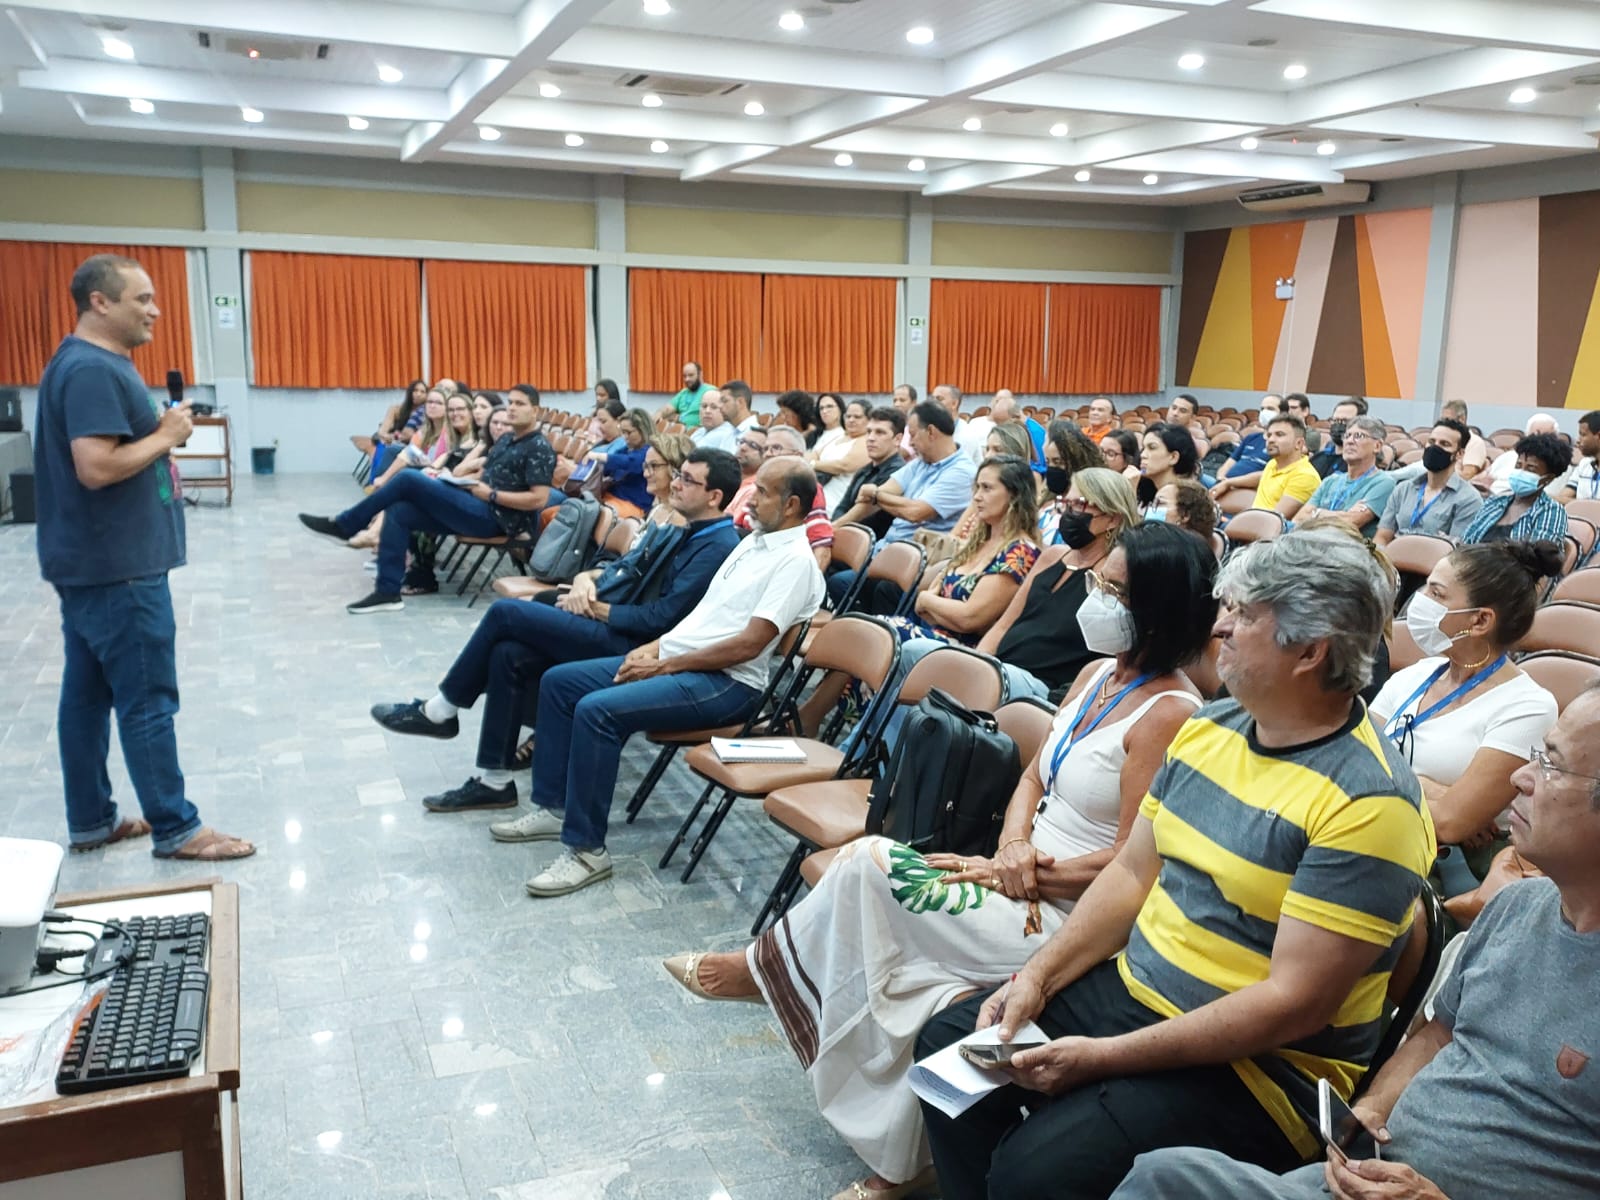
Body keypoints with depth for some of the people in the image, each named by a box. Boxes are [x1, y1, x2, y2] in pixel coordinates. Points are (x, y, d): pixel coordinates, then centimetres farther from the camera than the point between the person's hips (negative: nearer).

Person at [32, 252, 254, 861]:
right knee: (147, 701, -3)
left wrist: (157, 428, 5)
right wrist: (166, 437, -15)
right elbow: (96, 467, -27)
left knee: (88, 694, 14)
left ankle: (90, 822, 23)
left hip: (90, 562, 10)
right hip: (117, 568, -10)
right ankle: (176, 829, 6)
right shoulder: (93, 370, -19)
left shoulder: (86, 362, 14)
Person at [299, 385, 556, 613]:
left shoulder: (539, 448, -10)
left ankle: (344, 525, 0)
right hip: (477, 510, 9)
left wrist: (491, 495, -15)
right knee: (399, 511, -5)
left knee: (408, 479, -14)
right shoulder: (506, 440, 19)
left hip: (495, 519, -9)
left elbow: (539, 499, -19)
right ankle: (387, 592, -8)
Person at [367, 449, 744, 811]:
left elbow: (660, 619, -19)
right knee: (508, 655, -10)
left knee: (505, 613, -13)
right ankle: (494, 782, 1)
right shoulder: (674, 527, 16)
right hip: (601, 625, 9)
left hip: (627, 645, -9)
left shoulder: (718, 547, -14)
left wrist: (596, 608, -11)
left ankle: (439, 711, 7)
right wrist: (586, 581, 0)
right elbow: (620, 568, 22)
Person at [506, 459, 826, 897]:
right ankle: (554, 806, 13)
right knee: (558, 681, 6)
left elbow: (748, 645, -21)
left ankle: (586, 849, -18)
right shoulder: (754, 541, 17)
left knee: (596, 710, -28)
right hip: (674, 659, 10)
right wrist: (656, 646, 6)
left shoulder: (796, 562, -13)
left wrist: (665, 665, -15)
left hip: (727, 683, -10)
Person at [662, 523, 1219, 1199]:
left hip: (1070, 912, -8)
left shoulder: (1168, 714, -17)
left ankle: (763, 969, 9)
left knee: (867, 866, -17)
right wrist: (1014, 848, -6)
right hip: (1022, 876, 8)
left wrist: (1026, 875, -13)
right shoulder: (1099, 675, 9)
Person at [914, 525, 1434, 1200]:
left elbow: (1296, 1002, -23)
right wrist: (1037, 978, -3)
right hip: (1130, 989, 8)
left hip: (1261, 1062, -8)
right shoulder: (1207, 727, 4)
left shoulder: (1367, 800, -21)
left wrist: (1105, 1056, -23)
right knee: (948, 1042, 2)